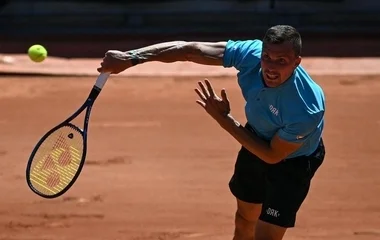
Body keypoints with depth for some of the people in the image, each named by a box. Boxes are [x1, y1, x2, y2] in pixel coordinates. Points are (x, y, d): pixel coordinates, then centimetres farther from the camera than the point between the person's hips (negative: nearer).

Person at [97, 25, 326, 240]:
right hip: (258, 138, 5)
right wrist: (131, 57, -26)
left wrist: (224, 119, -28)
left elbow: (273, 156, -27)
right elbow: (189, 49, -22)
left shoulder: (307, 110, -42)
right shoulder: (251, 53, -31)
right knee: (244, 221, 26)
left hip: (291, 160, -5)